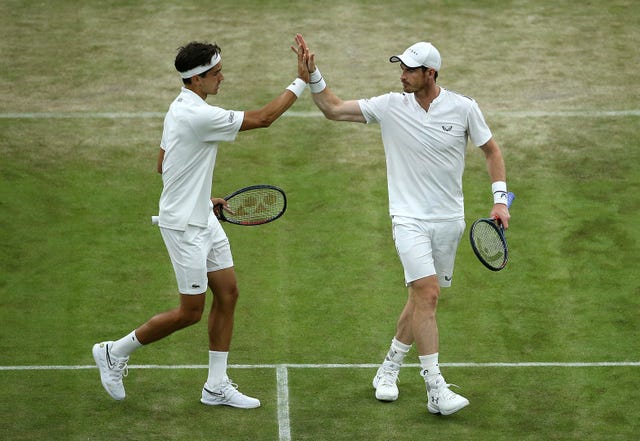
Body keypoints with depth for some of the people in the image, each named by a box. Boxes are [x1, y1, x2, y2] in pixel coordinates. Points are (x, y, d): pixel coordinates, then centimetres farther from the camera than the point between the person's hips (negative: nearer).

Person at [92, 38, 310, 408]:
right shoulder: (199, 116, -25)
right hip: (184, 227, -10)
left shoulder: (181, 109, 7)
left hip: (202, 220, 10)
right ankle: (115, 352, 15)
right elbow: (263, 118, -22)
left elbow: (164, 165, 16)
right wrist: (301, 81, -16)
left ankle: (217, 386, 16)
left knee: (228, 293, 9)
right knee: (191, 312, 0)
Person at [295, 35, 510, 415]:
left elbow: (492, 150, 8)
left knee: (423, 298, 10)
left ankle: (389, 369, 31)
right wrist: (313, 74, -10)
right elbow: (333, 109, 2)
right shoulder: (390, 106, -4)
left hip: (449, 220, 2)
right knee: (428, 292, -19)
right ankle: (436, 390, -19)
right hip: (410, 219, -2)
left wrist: (500, 200, 0)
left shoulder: (463, 108, -4)